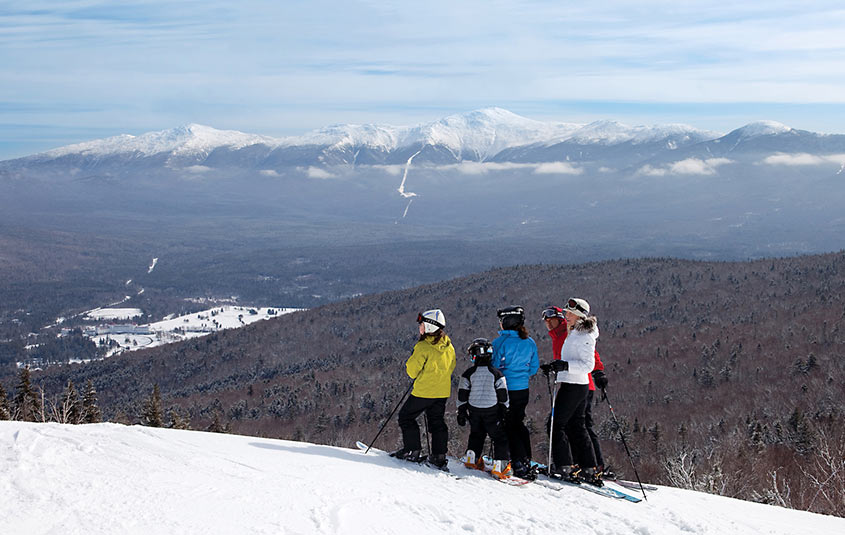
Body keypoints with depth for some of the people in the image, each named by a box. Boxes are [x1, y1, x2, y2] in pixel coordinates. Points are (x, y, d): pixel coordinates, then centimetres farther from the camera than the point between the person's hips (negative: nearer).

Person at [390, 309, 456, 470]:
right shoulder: (449, 346, 4)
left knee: (406, 416, 9)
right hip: (443, 391, 7)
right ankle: (439, 456, 9)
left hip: (424, 391, -7)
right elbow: (450, 367, 15)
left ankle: (413, 450, 6)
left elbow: (412, 371, -14)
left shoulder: (423, 347, -18)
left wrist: (410, 363, 6)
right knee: (437, 422, 15)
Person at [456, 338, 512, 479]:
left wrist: (461, 412, 9)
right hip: (492, 411, -2)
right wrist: (505, 413, 6)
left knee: (476, 434, 24)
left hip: (474, 411, 2)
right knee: (499, 437, 5)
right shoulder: (496, 374, -6)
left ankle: (471, 457, 17)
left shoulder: (468, 374, -4)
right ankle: (500, 464, -4)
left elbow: (462, 396, 0)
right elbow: (503, 397, -2)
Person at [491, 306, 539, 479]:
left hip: (505, 390, -6)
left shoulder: (500, 342, -15)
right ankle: (526, 461, 22)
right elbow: (534, 367, 10)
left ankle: (520, 463, -5)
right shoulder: (529, 342, 3)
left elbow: (493, 366, -13)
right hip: (523, 390, 6)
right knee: (518, 423, 20)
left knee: (509, 426, 2)